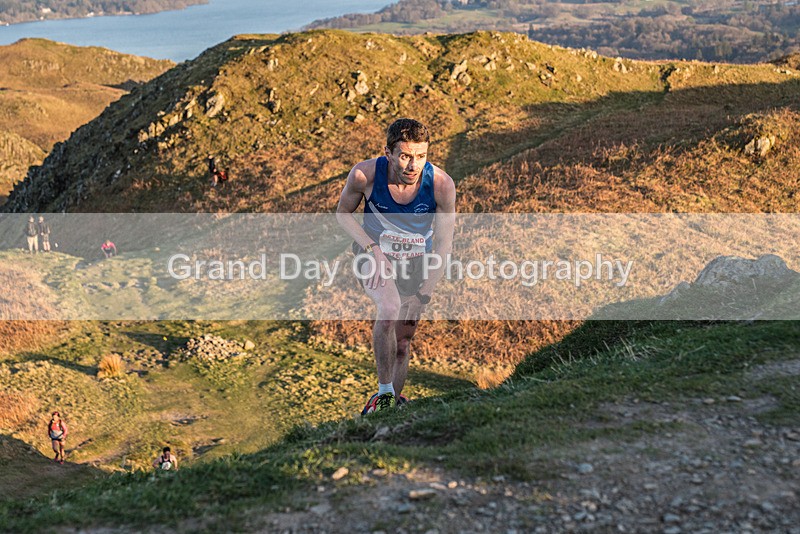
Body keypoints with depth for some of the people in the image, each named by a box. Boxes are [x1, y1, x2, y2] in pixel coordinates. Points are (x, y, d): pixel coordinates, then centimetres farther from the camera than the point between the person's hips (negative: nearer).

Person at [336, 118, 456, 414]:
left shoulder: (441, 184, -25)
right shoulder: (365, 174, -25)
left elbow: (444, 242, -13)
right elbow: (343, 213, -5)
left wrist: (426, 291, -12)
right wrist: (372, 248, -18)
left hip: (416, 261, 2)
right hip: (374, 254, -2)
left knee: (403, 340, 8)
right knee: (390, 308, -30)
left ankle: (395, 401, 31)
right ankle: (384, 391, -15)